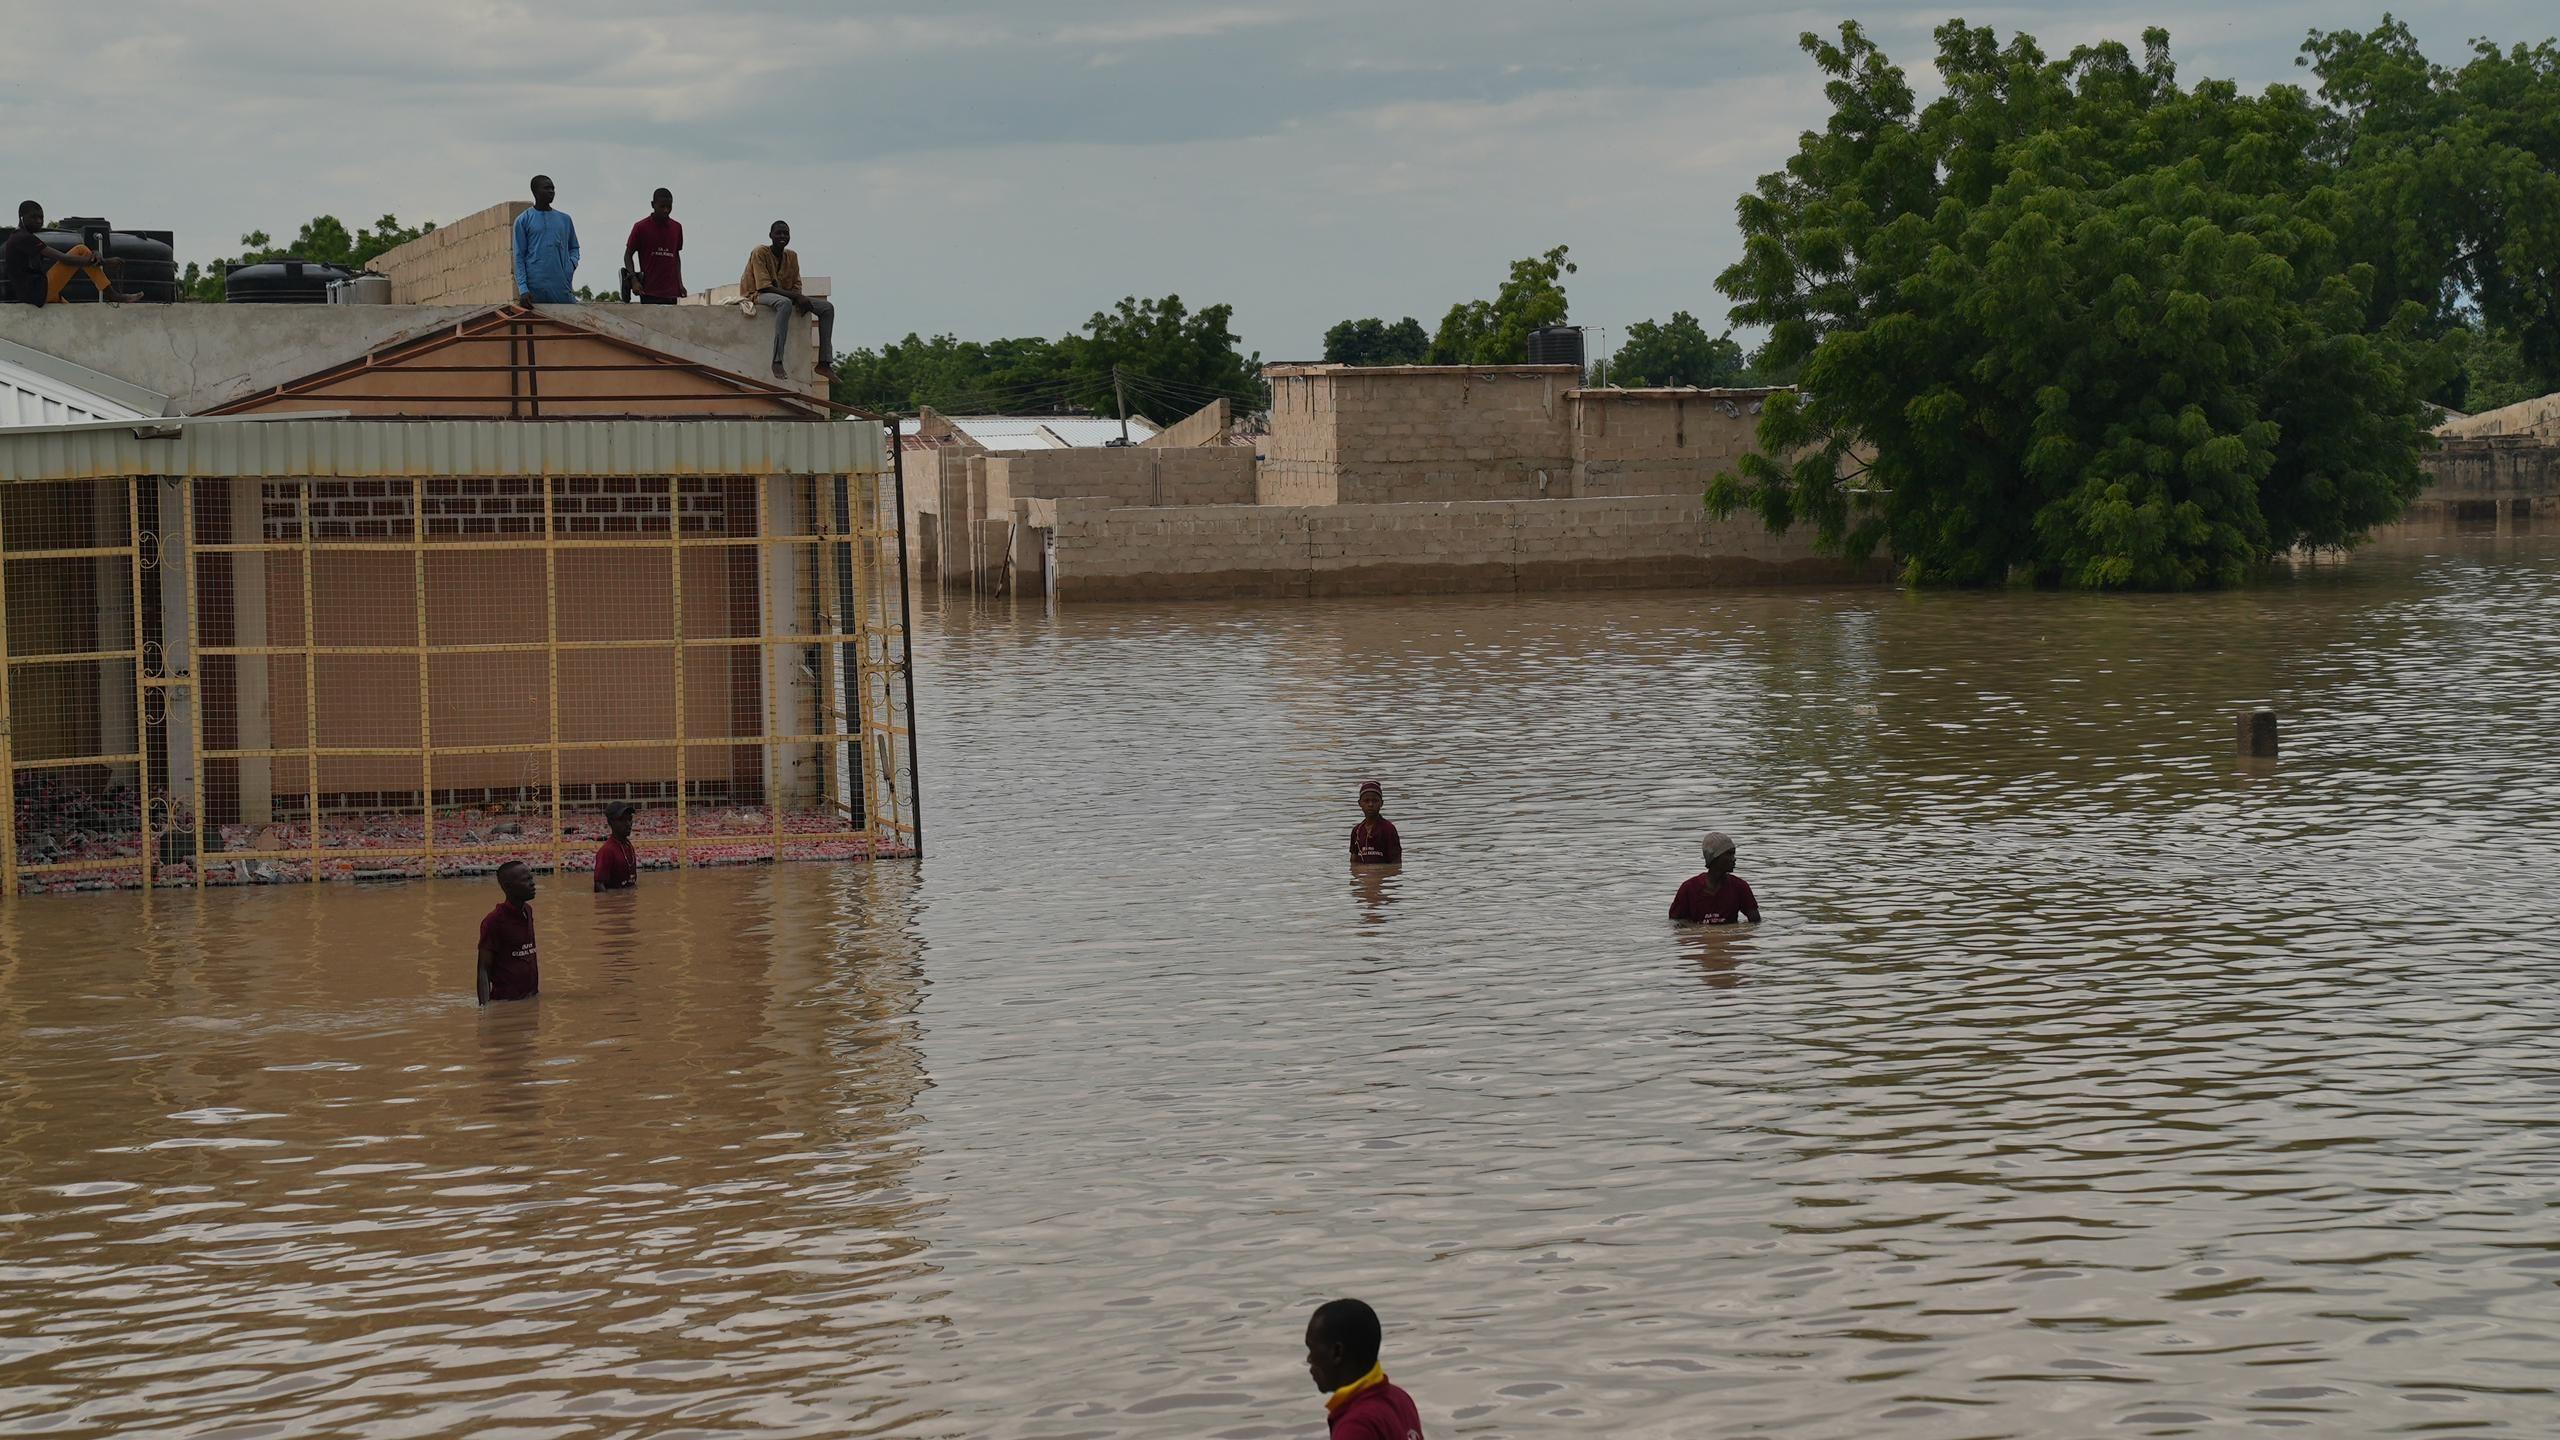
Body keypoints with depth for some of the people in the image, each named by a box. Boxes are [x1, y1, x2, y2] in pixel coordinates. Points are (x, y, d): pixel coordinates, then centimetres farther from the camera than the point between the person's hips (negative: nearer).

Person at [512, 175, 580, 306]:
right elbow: (519, 257, 2)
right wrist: (523, 289, -9)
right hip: (535, 289, -3)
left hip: (563, 290, 3)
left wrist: (572, 263, 1)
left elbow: (574, 247, 26)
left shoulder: (565, 219, 18)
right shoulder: (523, 220, 7)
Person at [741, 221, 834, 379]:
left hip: (785, 295, 8)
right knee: (785, 303, -43)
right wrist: (796, 297, -28)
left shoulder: (792, 256, 8)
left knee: (827, 308, -4)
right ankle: (777, 361, -52)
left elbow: (796, 286, 8)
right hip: (759, 295, -8)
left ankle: (824, 362, -11)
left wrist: (800, 299, -17)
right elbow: (764, 286, -21)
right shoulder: (760, 253, -13)